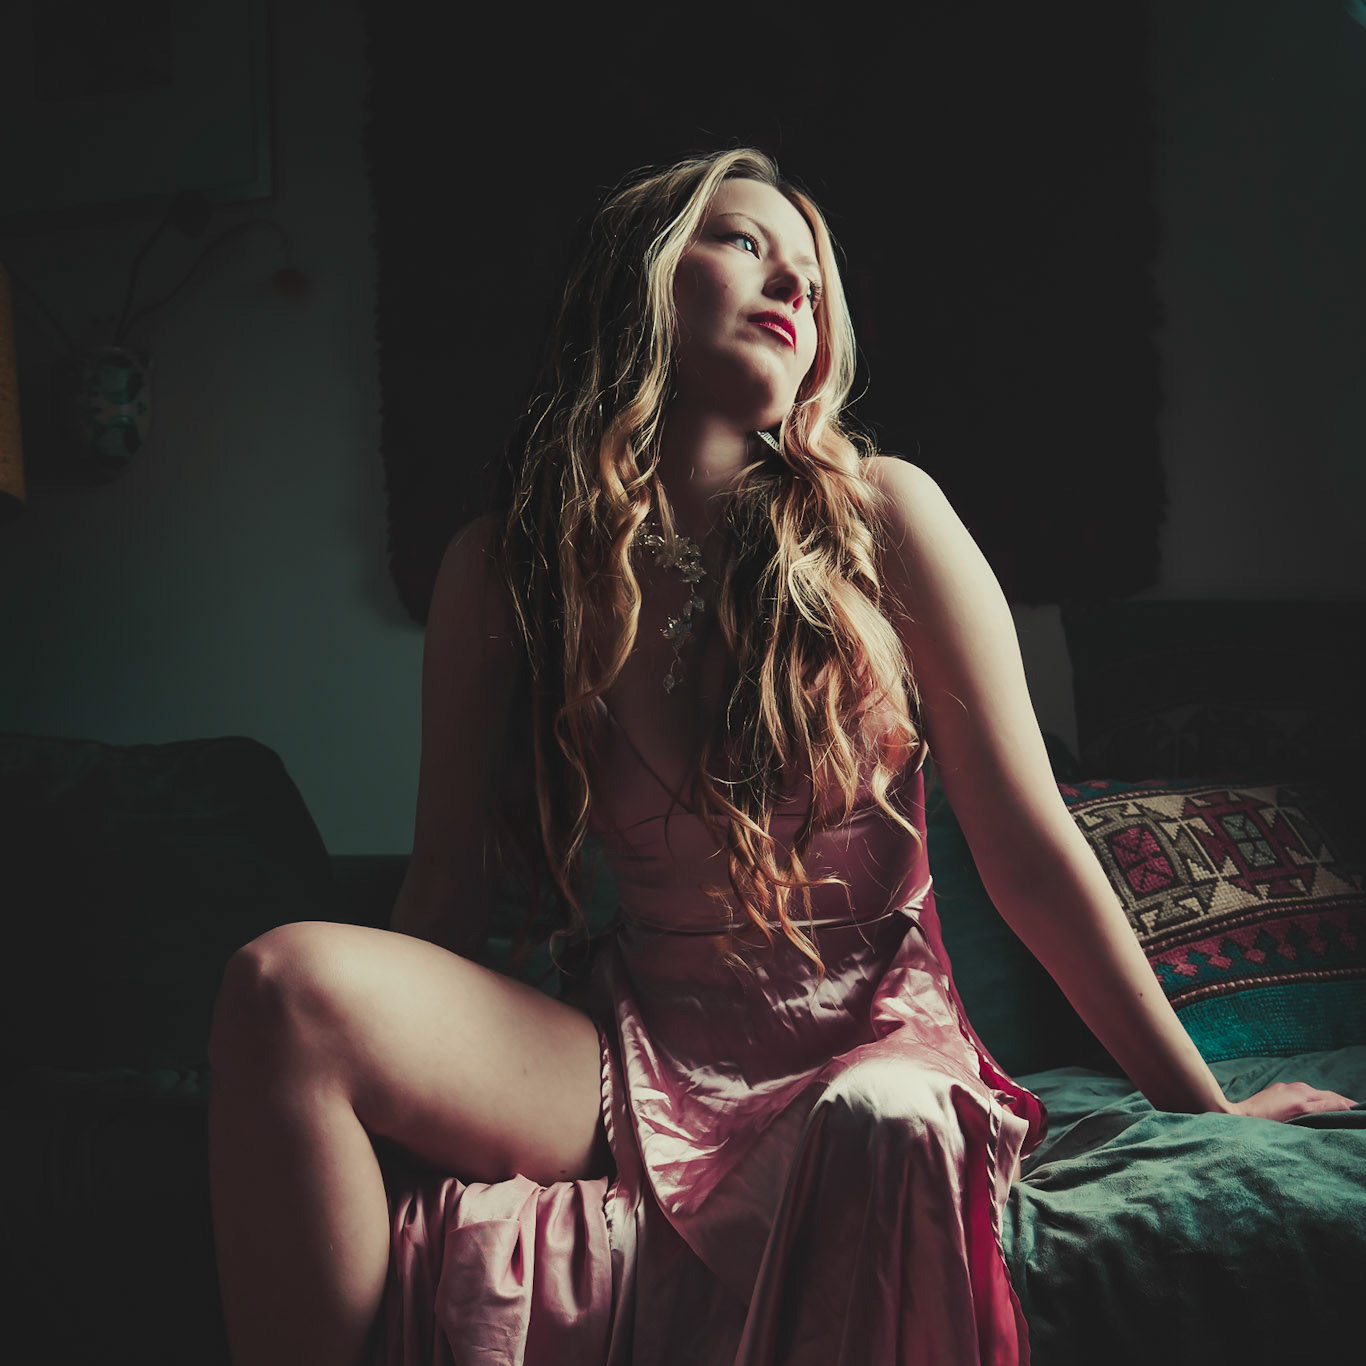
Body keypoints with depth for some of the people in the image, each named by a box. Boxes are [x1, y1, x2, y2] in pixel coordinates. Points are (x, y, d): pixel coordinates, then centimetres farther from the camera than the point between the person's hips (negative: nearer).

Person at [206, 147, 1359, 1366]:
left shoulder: (881, 518, -4)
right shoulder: (505, 566, 1)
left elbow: (1031, 852, -2)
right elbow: (449, 876, 6)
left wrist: (1205, 1109, 1)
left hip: (873, 1037, -1)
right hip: (648, 1055, 2)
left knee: (882, 1124, -39)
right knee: (286, 983, -24)